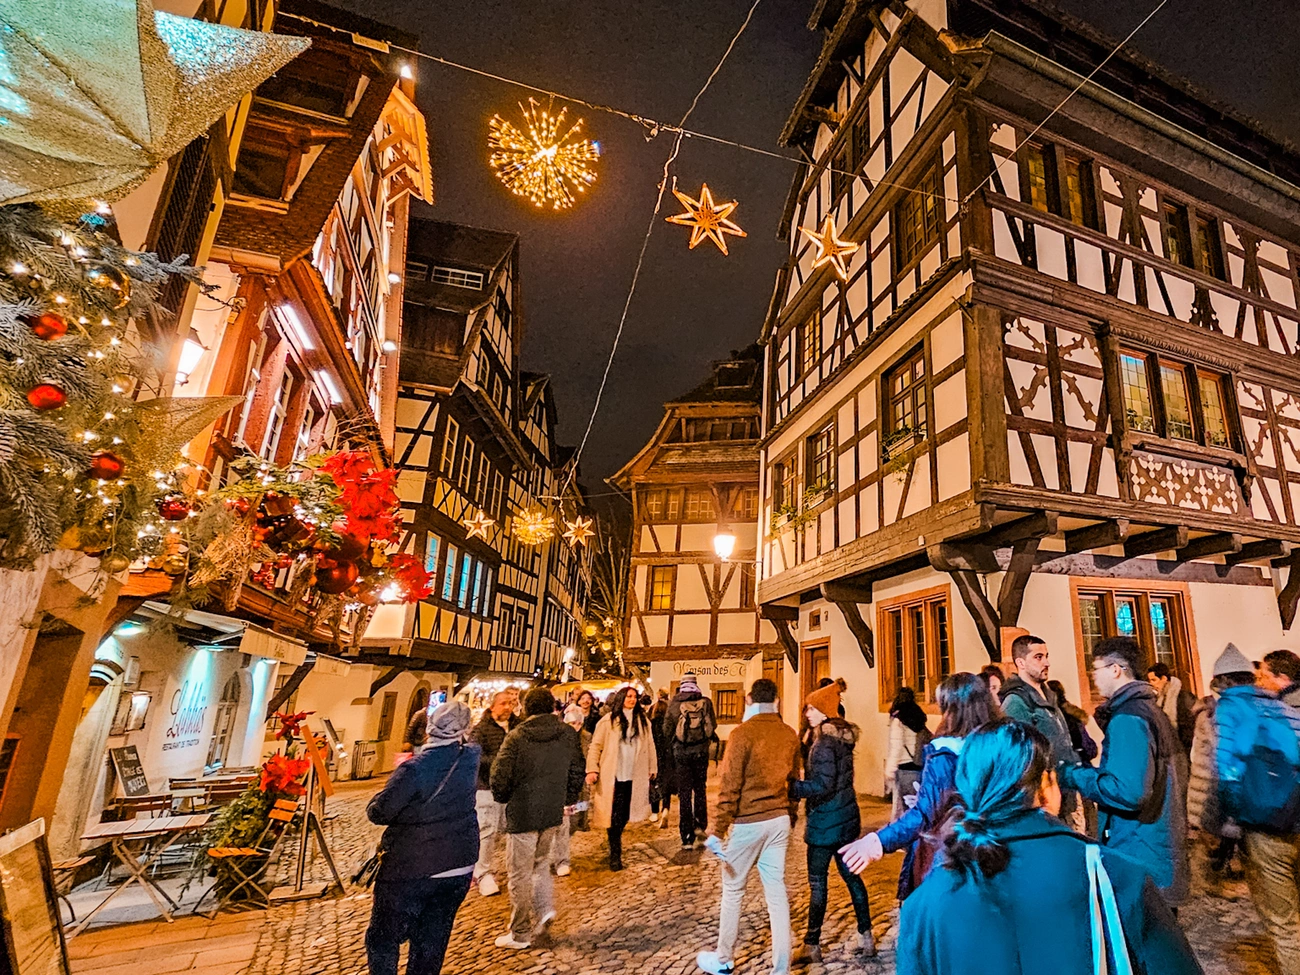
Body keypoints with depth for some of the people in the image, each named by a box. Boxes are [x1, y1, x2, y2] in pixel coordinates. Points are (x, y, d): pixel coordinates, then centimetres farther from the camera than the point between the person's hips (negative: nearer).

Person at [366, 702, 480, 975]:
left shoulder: (414, 768, -22)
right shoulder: (471, 758, -7)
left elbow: (378, 813, -14)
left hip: (411, 870, -4)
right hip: (459, 869, 5)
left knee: (383, 939, 16)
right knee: (431, 944, 19)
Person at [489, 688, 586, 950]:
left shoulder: (516, 737, -15)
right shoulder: (568, 735, -3)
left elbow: (500, 778, -14)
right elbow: (577, 773, 3)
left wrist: (503, 798, 7)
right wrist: (567, 801, 17)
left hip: (522, 815, -4)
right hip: (553, 813, 4)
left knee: (520, 874, 10)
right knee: (540, 862, 26)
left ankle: (520, 933, 21)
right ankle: (545, 909, 15)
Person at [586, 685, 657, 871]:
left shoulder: (643, 721, 7)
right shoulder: (608, 721, -5)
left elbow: (649, 746, 11)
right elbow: (596, 746, -4)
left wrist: (652, 768, 8)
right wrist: (592, 769, -12)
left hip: (634, 777, 3)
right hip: (612, 777, -3)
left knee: (625, 815, 9)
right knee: (614, 816, -1)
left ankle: (615, 844, 33)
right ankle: (615, 854, 13)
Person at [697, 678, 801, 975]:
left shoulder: (742, 733, -17)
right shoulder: (790, 734, 1)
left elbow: (730, 787, -18)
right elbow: (794, 780, 12)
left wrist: (717, 830, -14)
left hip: (748, 823, -5)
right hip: (779, 820, 5)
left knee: (733, 890, 12)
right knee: (777, 891, 12)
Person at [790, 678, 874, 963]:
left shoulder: (825, 742, -21)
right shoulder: (843, 735, 5)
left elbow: (822, 785, -24)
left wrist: (791, 787, -21)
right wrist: (801, 782, 14)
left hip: (826, 821, -8)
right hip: (846, 816, 9)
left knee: (817, 881, 2)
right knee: (850, 875, 17)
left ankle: (812, 946, 12)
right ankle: (866, 937, 25)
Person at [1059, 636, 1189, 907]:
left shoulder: (1126, 718, -22)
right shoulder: (1150, 709, 9)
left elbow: (1128, 791, -28)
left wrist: (1074, 775, -17)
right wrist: (1086, 769, 13)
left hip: (1139, 854, -10)